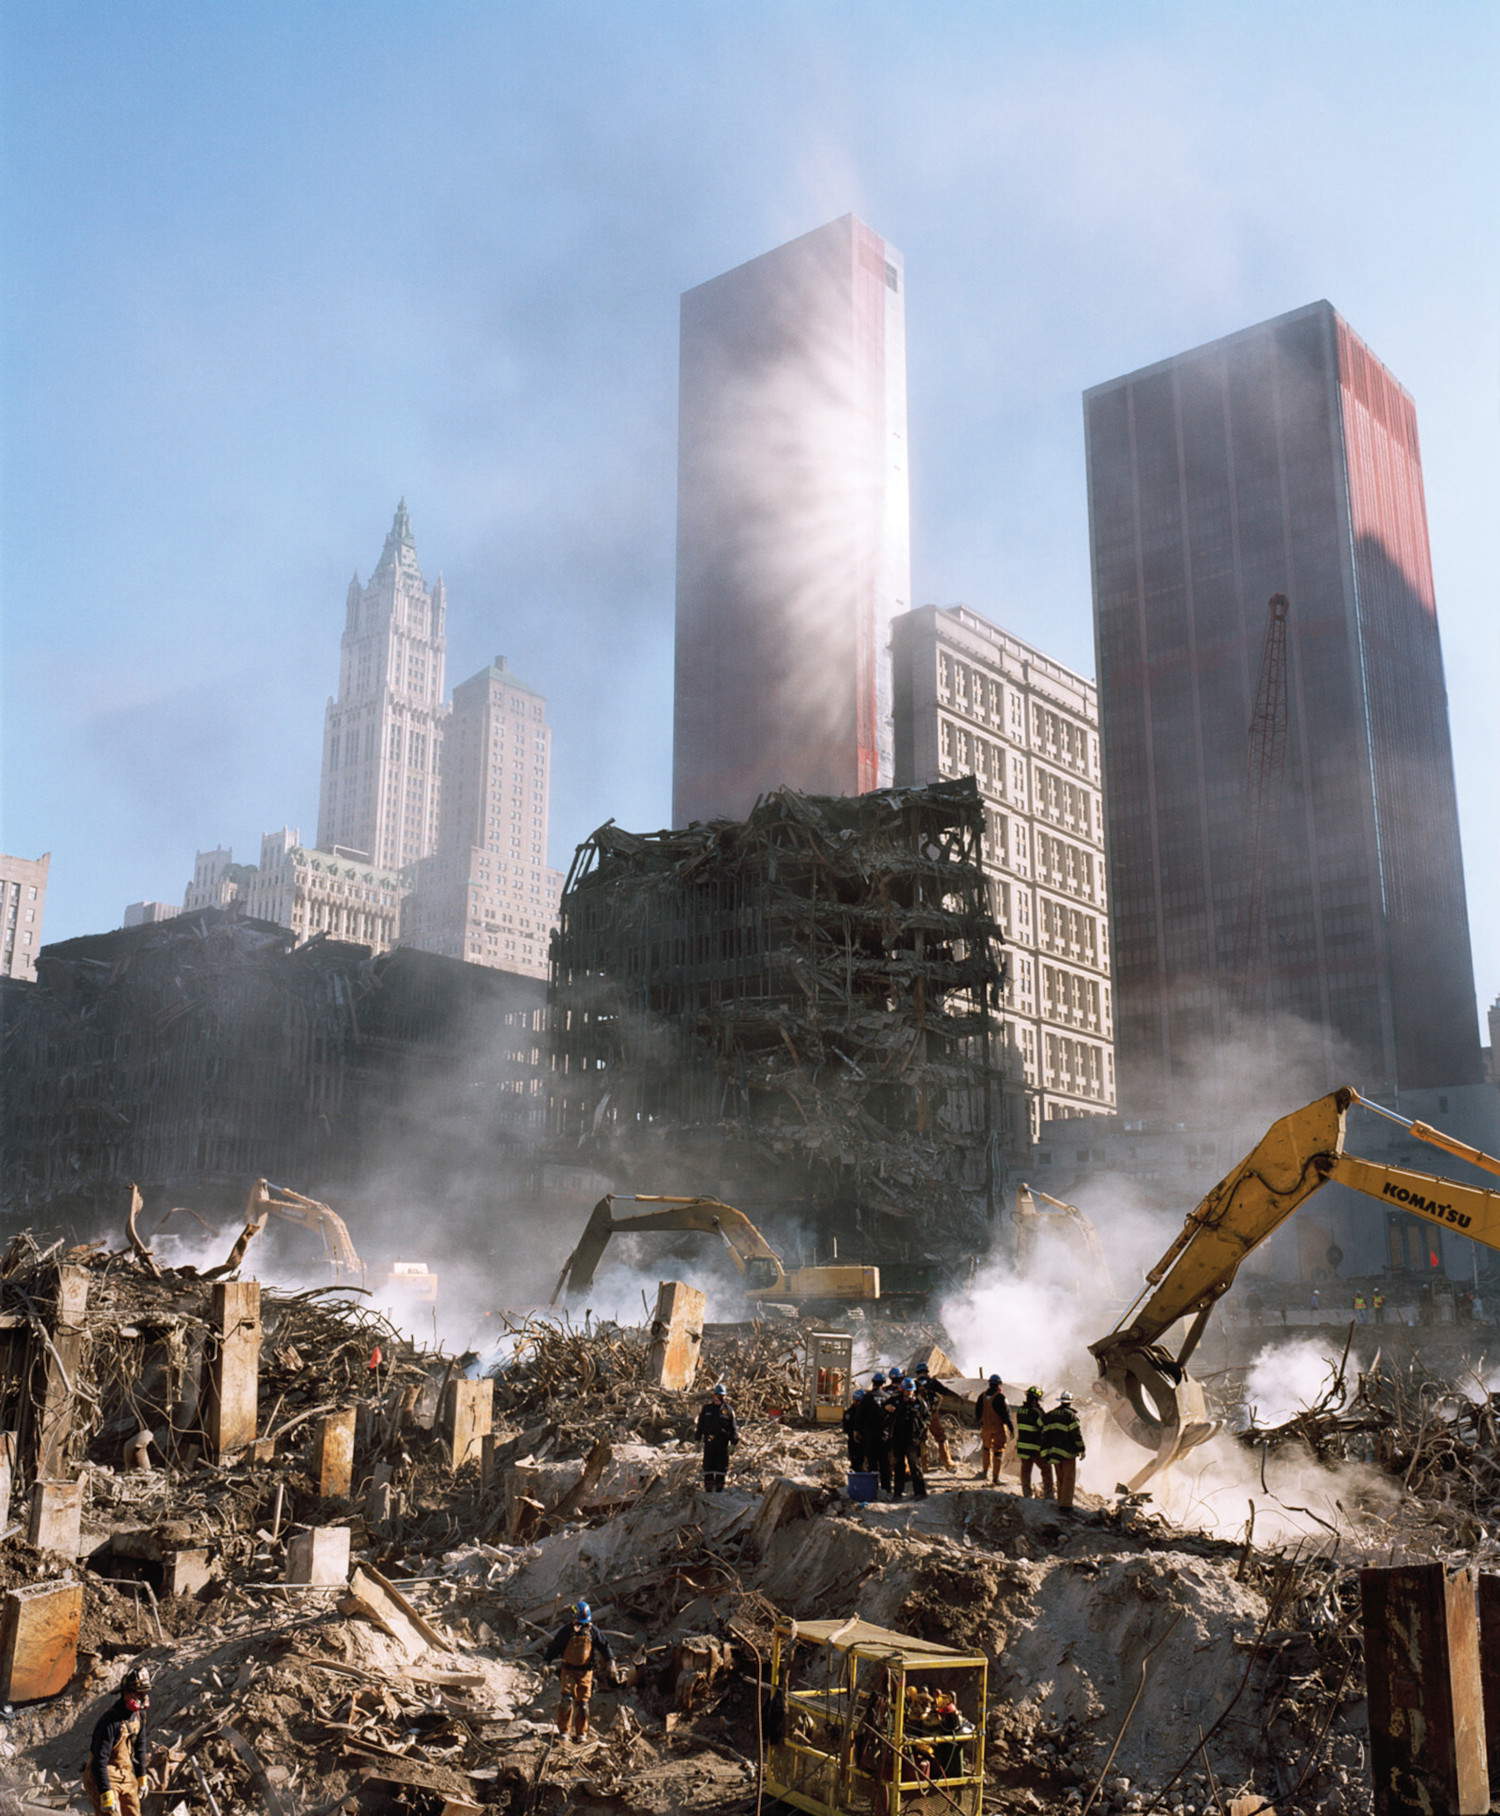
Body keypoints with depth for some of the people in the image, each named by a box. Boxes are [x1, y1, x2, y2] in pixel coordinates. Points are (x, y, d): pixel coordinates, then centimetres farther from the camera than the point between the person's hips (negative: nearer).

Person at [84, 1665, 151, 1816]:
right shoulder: (110, 1722, -26)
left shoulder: (139, 1714, -2)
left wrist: (141, 1776, 17)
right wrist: (106, 1793, -26)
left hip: (126, 1776, 8)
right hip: (105, 1776, -8)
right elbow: (100, 1760, -26)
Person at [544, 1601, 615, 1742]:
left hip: (586, 1671, 2)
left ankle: (581, 1733, 12)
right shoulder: (565, 1631, -7)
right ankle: (564, 1731, -3)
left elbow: (604, 1645, 4)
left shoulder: (593, 1631, -2)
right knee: (567, 1699, -15)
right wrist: (546, 1661, -2)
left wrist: (610, 1661, -6)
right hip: (569, 1670, -1)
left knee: (583, 1702, 1)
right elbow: (554, 1647, 0)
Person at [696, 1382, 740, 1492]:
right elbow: (700, 1424, 14)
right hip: (709, 1442, 2)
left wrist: (734, 1442, -5)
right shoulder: (707, 1409, 9)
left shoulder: (728, 1410, 2)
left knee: (721, 1465, 1)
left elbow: (734, 1426, 2)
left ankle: (719, 1487, 9)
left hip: (723, 1443, -2)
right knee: (708, 1465, 2)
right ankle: (709, 1488, 7)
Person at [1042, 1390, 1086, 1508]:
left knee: (1060, 1479, 15)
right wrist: (1081, 1450, -7)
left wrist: (1045, 1452, 10)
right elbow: (1077, 1433, -12)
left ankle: (1060, 1502, 15)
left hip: (1054, 1451, 6)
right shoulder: (1071, 1415, -6)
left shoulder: (1050, 1415, 12)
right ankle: (1066, 1504, -10)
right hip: (1068, 1451, -6)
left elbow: (1044, 1434, 9)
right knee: (1069, 1478, -3)